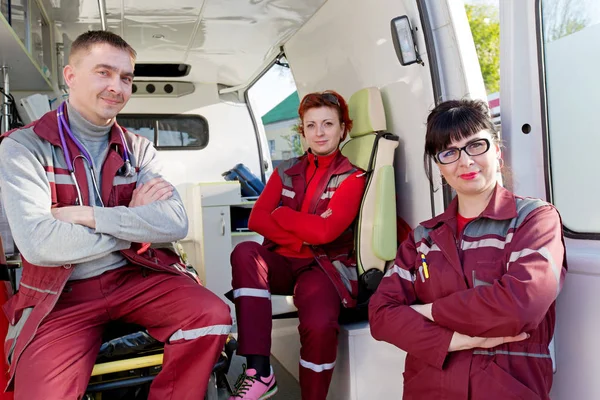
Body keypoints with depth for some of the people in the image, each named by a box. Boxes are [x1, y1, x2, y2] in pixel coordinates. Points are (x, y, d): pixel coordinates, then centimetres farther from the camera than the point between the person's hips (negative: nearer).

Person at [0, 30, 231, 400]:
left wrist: (92, 216, -17)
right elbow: (37, 243, -18)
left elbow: (176, 224, -9)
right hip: (61, 294, -2)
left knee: (213, 317, -19)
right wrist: (135, 221, -10)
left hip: (136, 276, 3)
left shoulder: (138, 149, 6)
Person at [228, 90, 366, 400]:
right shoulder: (286, 171, 12)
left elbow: (324, 230, -13)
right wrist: (300, 242, -14)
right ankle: (259, 373, -28)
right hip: (283, 262, 4)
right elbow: (257, 218, -2)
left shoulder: (352, 177, 1)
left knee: (319, 325, -34)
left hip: (325, 267, -3)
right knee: (245, 252, -30)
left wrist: (280, 214, -3)